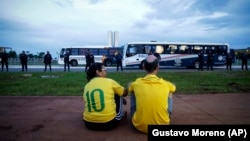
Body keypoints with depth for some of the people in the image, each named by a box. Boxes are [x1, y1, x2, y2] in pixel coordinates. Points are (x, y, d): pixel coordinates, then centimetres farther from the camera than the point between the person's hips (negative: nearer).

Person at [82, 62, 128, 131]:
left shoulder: (86, 86, 6)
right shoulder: (109, 81, -4)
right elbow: (125, 93, 11)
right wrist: (115, 89, 33)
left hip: (89, 123, 5)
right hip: (109, 123, -4)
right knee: (118, 95, 18)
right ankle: (120, 115, 35)